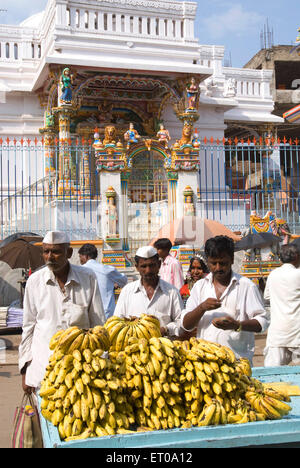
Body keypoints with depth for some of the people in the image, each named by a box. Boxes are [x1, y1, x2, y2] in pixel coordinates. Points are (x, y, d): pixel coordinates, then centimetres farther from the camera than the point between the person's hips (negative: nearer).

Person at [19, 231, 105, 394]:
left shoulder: (88, 278, -1)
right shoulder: (34, 281, 1)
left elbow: (98, 324, 5)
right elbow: (28, 327, 8)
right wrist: (25, 371, 7)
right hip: (43, 367, 1)